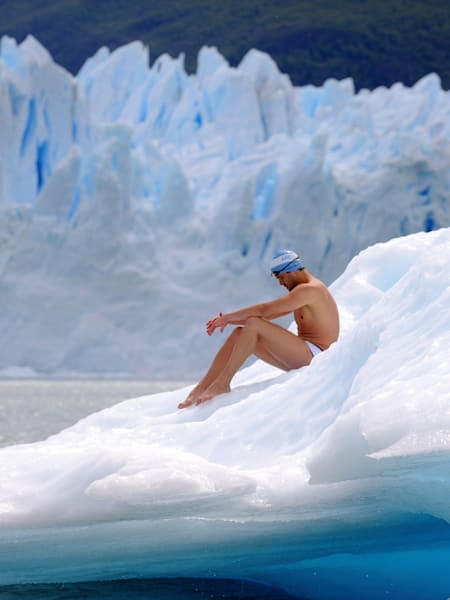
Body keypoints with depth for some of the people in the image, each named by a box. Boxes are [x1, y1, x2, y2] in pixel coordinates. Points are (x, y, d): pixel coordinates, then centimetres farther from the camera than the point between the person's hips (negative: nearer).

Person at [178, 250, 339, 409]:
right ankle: (201, 388, -6)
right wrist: (228, 321, 7)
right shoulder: (302, 292, 20)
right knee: (239, 333, 1)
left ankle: (222, 383, -20)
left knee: (254, 325, -23)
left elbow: (264, 309, -18)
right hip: (300, 357, 10)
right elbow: (267, 315, 18)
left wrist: (227, 317, -10)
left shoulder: (310, 289, -14)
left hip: (314, 355, -10)